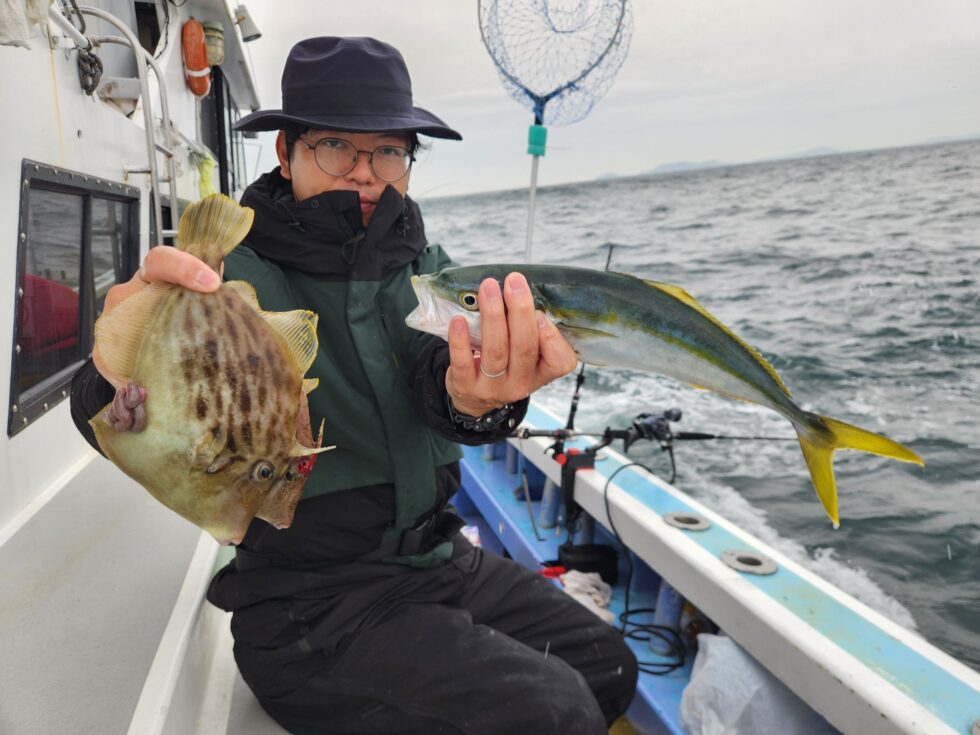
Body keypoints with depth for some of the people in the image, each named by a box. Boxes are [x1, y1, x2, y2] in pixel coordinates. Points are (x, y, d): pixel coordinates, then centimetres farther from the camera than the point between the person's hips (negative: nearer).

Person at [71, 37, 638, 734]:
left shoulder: (423, 265, 4)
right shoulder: (234, 276, -12)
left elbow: (435, 371, -17)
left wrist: (478, 398, -44)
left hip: (442, 560, 6)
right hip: (312, 607, -5)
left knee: (610, 669, 8)